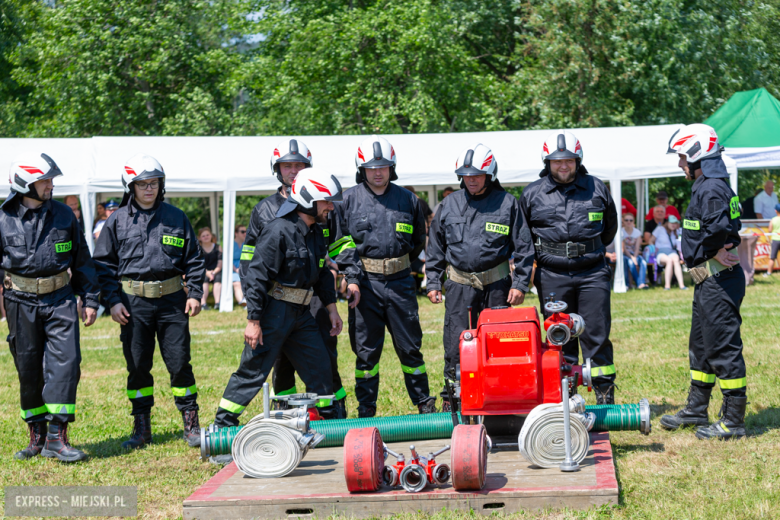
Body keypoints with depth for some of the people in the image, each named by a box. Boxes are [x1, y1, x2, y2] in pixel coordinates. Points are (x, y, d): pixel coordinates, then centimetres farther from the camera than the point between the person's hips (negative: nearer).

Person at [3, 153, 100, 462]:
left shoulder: (64, 215, 4)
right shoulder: (5, 219, -3)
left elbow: (82, 259, 12)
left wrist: (90, 299, 11)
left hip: (60, 299, 1)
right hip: (21, 300, -1)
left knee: (65, 362, -11)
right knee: (28, 370, 7)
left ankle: (56, 436, -8)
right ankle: (36, 435, 20)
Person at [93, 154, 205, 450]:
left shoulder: (175, 218, 6)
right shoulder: (117, 221, 5)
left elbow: (193, 259, 12)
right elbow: (104, 264, 7)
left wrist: (195, 293, 2)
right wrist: (112, 301, -2)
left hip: (172, 300, 0)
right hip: (133, 303, 0)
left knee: (179, 363, 0)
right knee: (137, 366, 6)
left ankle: (191, 425, 11)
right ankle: (141, 429, 17)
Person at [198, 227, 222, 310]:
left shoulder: (217, 248, 12)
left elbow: (220, 264, 4)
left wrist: (214, 272, -15)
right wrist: (207, 272, -19)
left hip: (215, 272, 1)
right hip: (202, 272, -1)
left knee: (218, 278, -33)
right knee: (204, 278, -35)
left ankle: (217, 302, -45)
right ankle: (203, 303, -48)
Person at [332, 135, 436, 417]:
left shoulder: (407, 199, 7)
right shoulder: (348, 200, 2)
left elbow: (418, 240, 19)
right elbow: (340, 243, 5)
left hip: (400, 280, 1)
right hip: (365, 282, -1)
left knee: (410, 346, 6)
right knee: (366, 349, 4)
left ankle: (425, 405, 16)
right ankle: (366, 411, 13)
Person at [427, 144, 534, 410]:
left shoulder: (507, 203, 2)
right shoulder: (449, 205, 8)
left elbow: (523, 247, 5)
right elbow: (435, 247, 15)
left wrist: (520, 284, -1)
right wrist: (433, 283, 9)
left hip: (496, 284, -1)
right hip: (459, 285, 1)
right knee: (456, 344, -2)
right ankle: (451, 398, 7)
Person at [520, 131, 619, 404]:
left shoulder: (596, 188, 6)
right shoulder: (532, 193, 4)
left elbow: (610, 225, 21)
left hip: (593, 273, 0)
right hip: (552, 276, 0)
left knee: (597, 333, 0)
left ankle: (605, 392, 9)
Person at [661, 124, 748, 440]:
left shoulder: (711, 189, -17)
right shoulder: (706, 186, 15)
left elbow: (718, 227, -32)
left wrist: (711, 250, -15)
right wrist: (714, 249, 0)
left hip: (718, 280, -11)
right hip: (709, 281, 11)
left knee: (723, 348, -5)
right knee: (701, 346, 19)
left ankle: (733, 420, 2)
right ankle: (696, 409, 31)